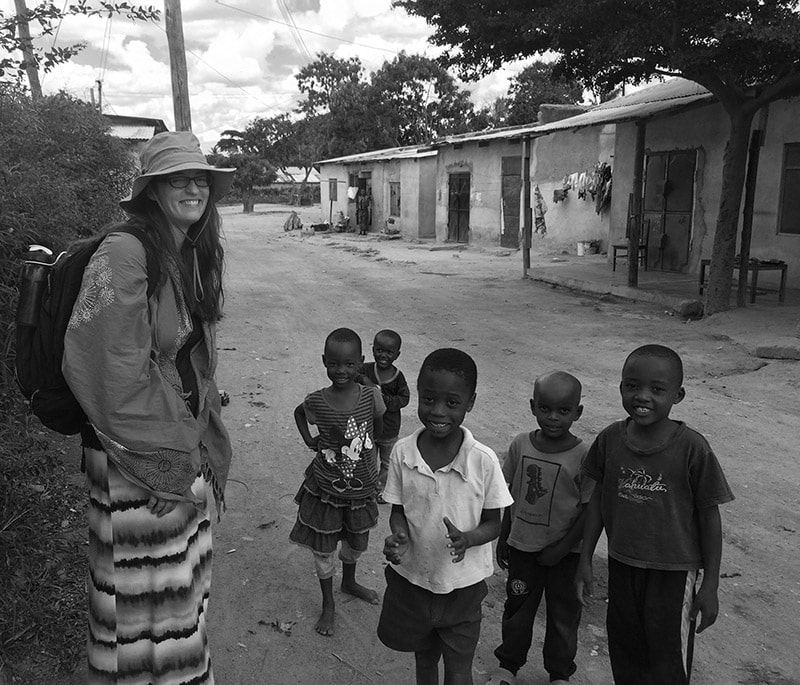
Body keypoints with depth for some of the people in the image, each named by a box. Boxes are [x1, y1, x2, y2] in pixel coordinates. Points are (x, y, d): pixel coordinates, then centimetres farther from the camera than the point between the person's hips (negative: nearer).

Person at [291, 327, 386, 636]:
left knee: (356, 543, 24)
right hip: (324, 489, -2)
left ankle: (349, 582, 55)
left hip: (361, 489, 2)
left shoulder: (371, 396, -17)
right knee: (323, 550, 13)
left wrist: (356, 441, -1)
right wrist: (309, 440, -3)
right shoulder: (316, 402, -18)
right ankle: (328, 603, 38)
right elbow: (298, 412, 6)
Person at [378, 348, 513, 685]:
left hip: (463, 585, -2)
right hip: (412, 578, 2)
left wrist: (466, 538, -29)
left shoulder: (483, 461, -21)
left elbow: (492, 524, -9)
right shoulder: (403, 452, -15)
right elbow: (398, 511, -2)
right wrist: (399, 535, -23)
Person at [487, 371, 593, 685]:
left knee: (563, 613, 16)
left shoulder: (584, 456, -19)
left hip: (564, 553, -3)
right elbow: (511, 496, 4)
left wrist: (561, 548, -14)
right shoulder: (521, 444, -8)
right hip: (522, 545, 3)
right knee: (517, 607, 19)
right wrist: (503, 538, 9)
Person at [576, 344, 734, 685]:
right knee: (623, 650, 20)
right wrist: (585, 560, 5)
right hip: (621, 564, 3)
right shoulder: (610, 439, -9)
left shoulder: (691, 447, -19)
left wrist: (710, 586, -7)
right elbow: (598, 499, 2)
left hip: (673, 571, -3)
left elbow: (709, 515, -10)